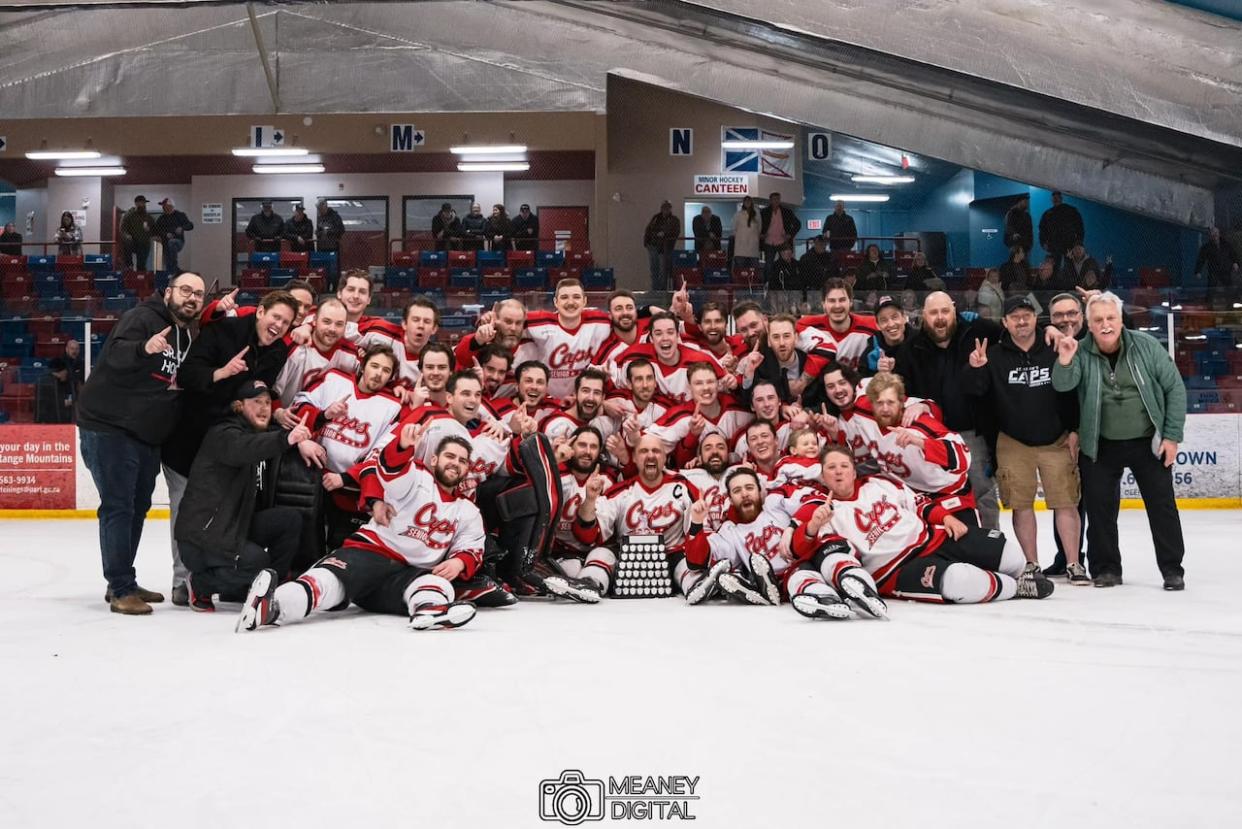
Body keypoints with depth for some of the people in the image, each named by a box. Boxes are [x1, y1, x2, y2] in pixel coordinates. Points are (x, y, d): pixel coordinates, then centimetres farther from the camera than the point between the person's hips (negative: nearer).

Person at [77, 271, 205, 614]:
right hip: (109, 427, -9)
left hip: (148, 435, 9)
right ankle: (121, 590, -4)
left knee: (138, 508, 15)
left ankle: (123, 582, 27)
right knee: (119, 507, -8)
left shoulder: (187, 339, 14)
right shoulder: (142, 318, -13)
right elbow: (115, 355, -32)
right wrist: (145, 348, -52)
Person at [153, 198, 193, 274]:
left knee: (171, 242, -38)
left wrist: (182, 228, -24)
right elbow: (156, 231, 4)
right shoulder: (161, 218, 11)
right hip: (166, 244, 4)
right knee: (167, 266, 2)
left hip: (178, 241, -4)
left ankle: (174, 266, -33)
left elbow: (190, 225, -3)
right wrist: (166, 234, -16)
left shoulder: (180, 215, 3)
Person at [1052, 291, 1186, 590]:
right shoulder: (1082, 353, -9)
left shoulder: (1146, 346, -9)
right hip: (1100, 446, 1)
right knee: (1099, 508, 6)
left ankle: (1173, 570, 16)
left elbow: (1175, 389, -4)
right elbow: (1063, 385, -24)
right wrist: (1064, 363, -46)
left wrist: (1172, 435, -6)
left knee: (1162, 506, 4)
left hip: (1148, 442, -1)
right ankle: (1106, 568, 20)